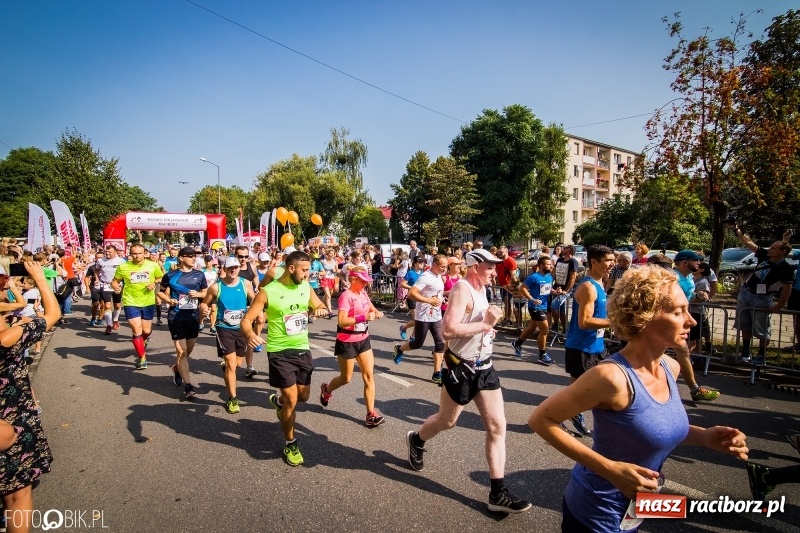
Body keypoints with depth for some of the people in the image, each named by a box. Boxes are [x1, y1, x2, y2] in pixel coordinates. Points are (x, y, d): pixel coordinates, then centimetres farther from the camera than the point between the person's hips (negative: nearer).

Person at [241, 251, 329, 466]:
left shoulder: (306, 287, 0)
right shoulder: (268, 292, -16)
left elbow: (320, 306, 14)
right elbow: (246, 320, -15)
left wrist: (321, 309, -11)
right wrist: (250, 334, -38)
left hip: (303, 349, 6)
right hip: (280, 352, -5)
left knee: (303, 396, 16)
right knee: (292, 399, -4)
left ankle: (278, 401, 50)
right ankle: (291, 444, 19)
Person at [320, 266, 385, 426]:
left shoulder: (363, 293, 2)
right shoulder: (346, 296, -21)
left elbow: (371, 308, 19)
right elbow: (342, 322, -29)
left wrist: (377, 313, -5)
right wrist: (364, 317, -35)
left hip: (363, 340, 7)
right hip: (347, 342, -7)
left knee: (369, 376, 1)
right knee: (346, 378, 11)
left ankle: (371, 414, 6)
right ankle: (326, 390, 42)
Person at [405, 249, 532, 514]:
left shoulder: (480, 289, 8)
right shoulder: (462, 289, -21)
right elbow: (449, 330, -33)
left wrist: (488, 323, 3)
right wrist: (485, 323, -25)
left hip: (484, 367, 8)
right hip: (462, 369, -8)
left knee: (497, 427, 3)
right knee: (446, 421, 15)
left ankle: (498, 493, 11)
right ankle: (416, 440, 46)